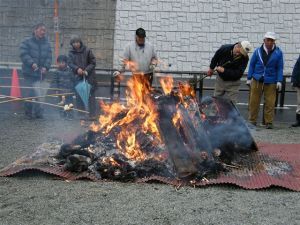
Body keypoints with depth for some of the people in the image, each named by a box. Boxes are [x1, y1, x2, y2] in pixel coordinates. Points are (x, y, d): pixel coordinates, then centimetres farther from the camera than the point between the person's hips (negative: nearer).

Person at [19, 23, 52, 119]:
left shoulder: (47, 44, 8)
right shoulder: (27, 42, -3)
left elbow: (49, 57, 4)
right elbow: (24, 54, -11)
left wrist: (46, 67, -12)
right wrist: (32, 63, -24)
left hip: (41, 73, 3)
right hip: (29, 72, -3)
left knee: (39, 93, 4)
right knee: (30, 93, -5)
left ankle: (38, 112, 15)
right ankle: (28, 112, 8)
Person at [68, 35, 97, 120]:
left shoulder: (87, 50, -4)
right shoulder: (71, 52, 5)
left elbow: (93, 62, -2)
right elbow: (70, 63, -2)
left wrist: (87, 70, -16)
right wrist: (77, 69, -21)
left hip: (89, 76, -3)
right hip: (78, 76, 3)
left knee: (90, 95, -3)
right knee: (78, 95, 7)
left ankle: (93, 114, 2)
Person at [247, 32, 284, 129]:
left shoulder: (278, 53, 3)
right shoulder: (258, 51, 4)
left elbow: (280, 68, 4)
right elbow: (252, 65, 9)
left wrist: (279, 81, -4)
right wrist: (249, 78, 6)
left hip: (271, 82, -1)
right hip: (257, 80, 1)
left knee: (270, 103, -1)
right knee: (254, 101, 3)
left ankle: (269, 122, 7)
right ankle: (252, 121, 13)